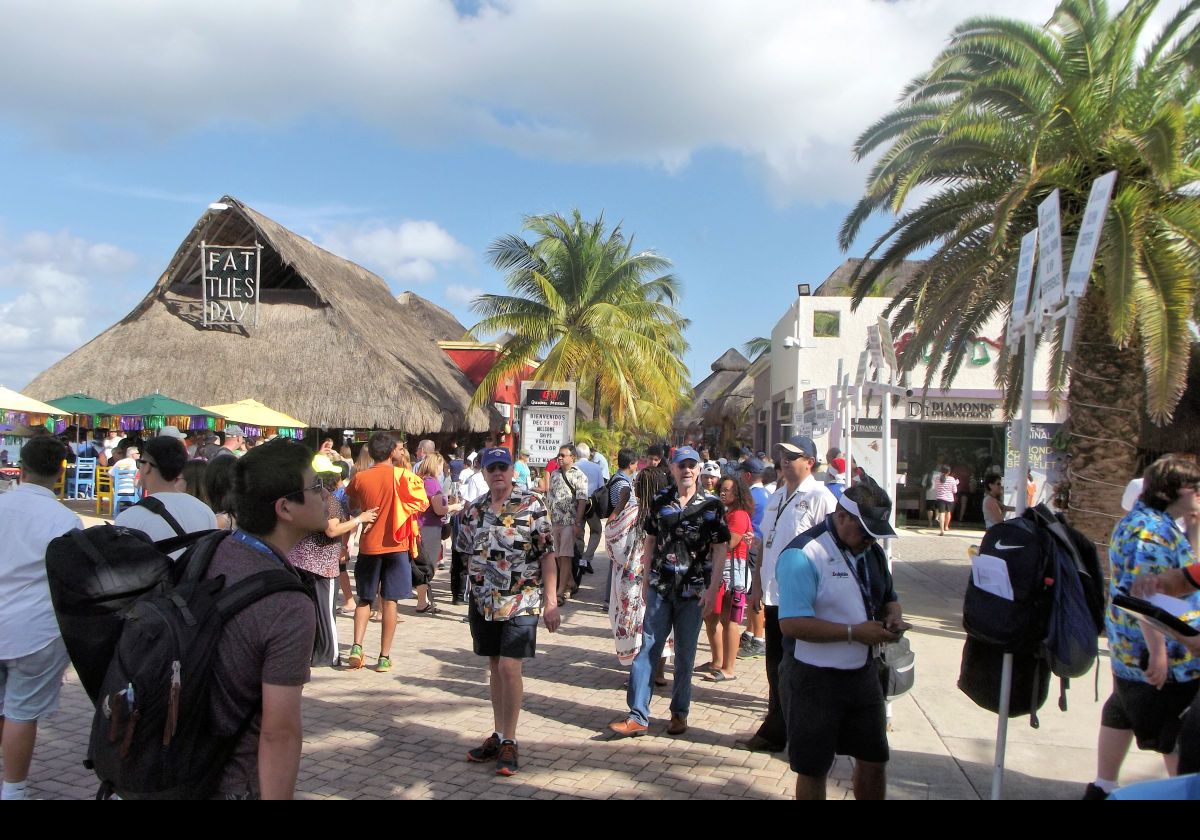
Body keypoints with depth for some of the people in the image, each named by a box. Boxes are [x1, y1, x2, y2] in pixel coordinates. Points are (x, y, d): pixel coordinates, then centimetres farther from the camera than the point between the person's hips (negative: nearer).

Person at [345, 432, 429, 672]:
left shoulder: (360, 478, -2)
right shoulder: (403, 476, -8)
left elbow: (352, 506, 13)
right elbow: (422, 503, 1)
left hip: (368, 546, 2)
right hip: (396, 545, -2)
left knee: (365, 598, 16)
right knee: (389, 601, 3)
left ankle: (357, 646, 1)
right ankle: (384, 657, 4)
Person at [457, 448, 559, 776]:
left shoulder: (531, 505, -8)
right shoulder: (473, 510, 5)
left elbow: (547, 555, -9)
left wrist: (550, 601, -12)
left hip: (521, 602, -4)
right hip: (483, 601, 5)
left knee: (509, 668, -7)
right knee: (495, 668, 13)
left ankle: (509, 742, 5)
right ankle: (498, 735, 25)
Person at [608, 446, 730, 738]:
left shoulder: (712, 505, -2)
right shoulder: (660, 501, 5)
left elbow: (720, 548, -2)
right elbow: (650, 541, 11)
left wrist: (713, 588, -10)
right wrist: (646, 580, 9)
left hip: (694, 591, -2)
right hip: (660, 588, 2)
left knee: (685, 655, 9)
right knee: (647, 650, -1)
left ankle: (679, 713, 23)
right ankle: (638, 716, 3)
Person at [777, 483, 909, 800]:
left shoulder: (871, 549, 5)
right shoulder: (803, 554, -21)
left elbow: (888, 598, 20)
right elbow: (792, 623, -27)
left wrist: (894, 618, -4)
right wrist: (854, 633, -25)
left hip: (865, 674, 7)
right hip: (817, 679, -7)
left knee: (874, 760, 17)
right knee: (813, 769, 8)